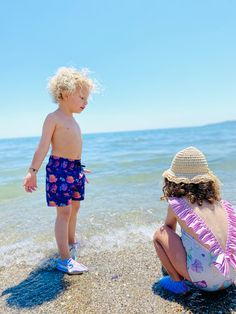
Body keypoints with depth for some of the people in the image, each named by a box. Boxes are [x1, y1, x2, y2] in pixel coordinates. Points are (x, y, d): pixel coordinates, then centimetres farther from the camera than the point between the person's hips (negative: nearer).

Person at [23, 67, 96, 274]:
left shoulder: (72, 121, 17)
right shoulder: (53, 118, -8)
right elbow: (43, 146, -15)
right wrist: (33, 171, -23)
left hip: (75, 169, 8)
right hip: (59, 168, -8)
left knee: (74, 207, 17)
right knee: (64, 211, -7)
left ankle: (71, 242, 38)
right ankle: (65, 260, 0)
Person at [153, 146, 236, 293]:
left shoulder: (176, 204, -6)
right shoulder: (220, 203, 6)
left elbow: (169, 228, 15)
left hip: (205, 280, -5)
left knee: (160, 234, 6)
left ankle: (177, 281, 10)